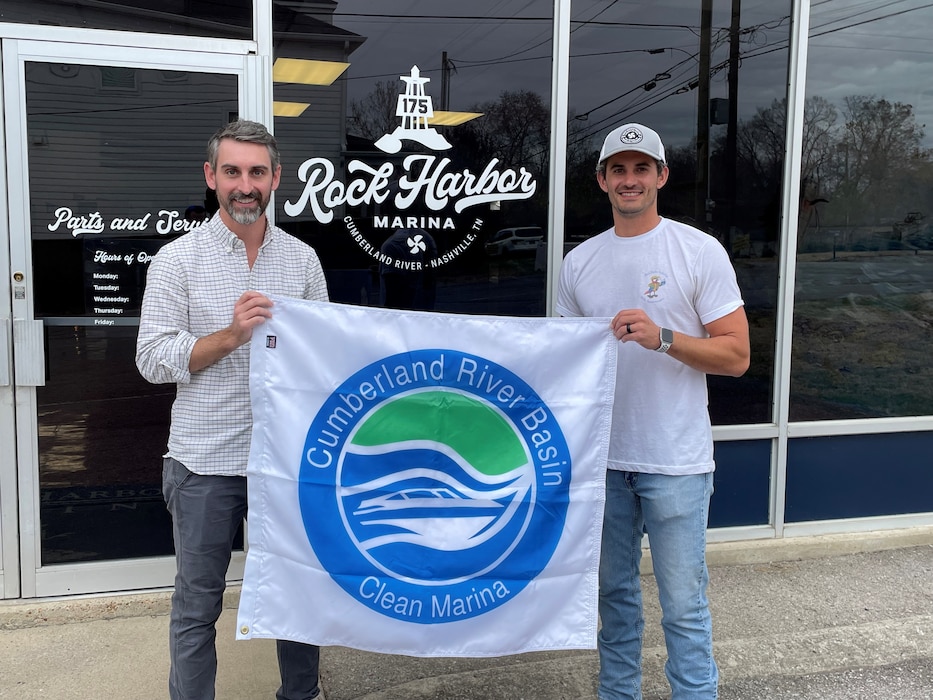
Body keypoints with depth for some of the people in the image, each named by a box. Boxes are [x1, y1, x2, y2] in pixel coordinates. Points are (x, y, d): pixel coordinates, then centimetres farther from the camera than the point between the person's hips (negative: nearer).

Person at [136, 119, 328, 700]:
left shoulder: (302, 258, 6)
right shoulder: (177, 260, -2)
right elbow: (153, 359, -7)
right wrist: (230, 335, -19)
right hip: (207, 461, -2)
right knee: (198, 603, 9)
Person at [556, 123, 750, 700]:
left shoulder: (700, 251, -4)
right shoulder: (579, 261, 8)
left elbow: (736, 355, -7)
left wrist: (661, 338, -21)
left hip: (676, 462, -4)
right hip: (601, 457, 4)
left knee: (684, 604, 3)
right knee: (614, 592, 17)